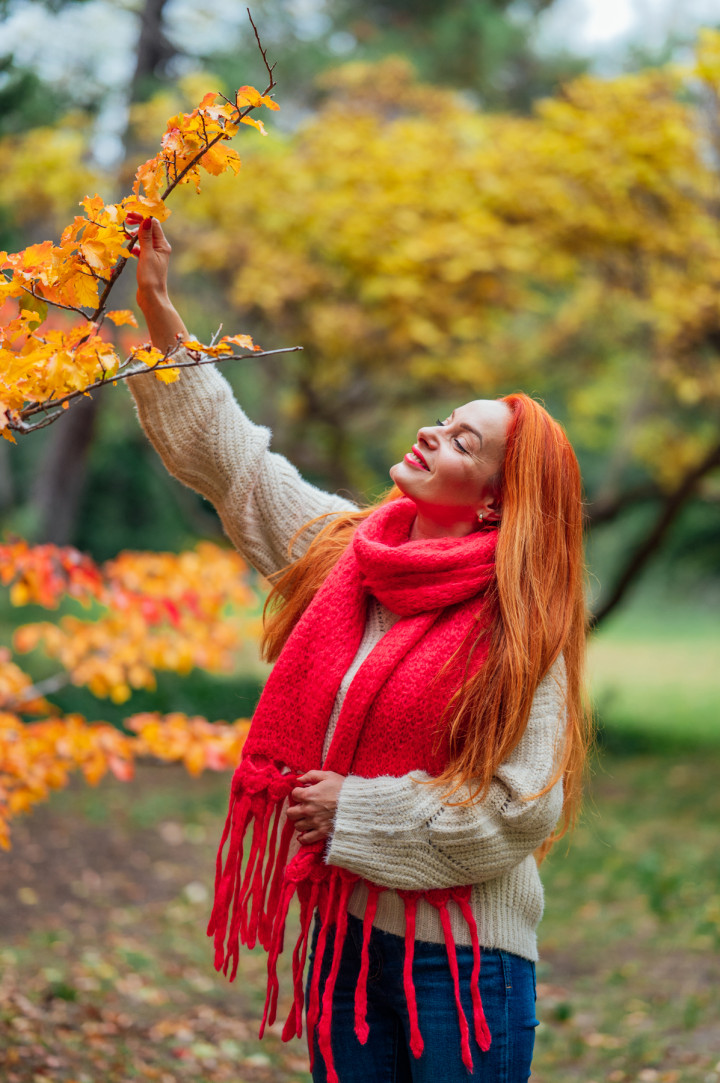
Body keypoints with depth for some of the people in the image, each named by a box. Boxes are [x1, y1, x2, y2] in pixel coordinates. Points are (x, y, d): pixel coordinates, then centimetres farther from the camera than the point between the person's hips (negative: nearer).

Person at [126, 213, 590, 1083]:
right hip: (341, 927, 6)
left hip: (461, 953, -5)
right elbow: (226, 455, 10)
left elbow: (523, 808, -18)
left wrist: (358, 812, -14)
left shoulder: (518, 628, -14)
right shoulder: (345, 546, 3)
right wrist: (158, 313, 6)